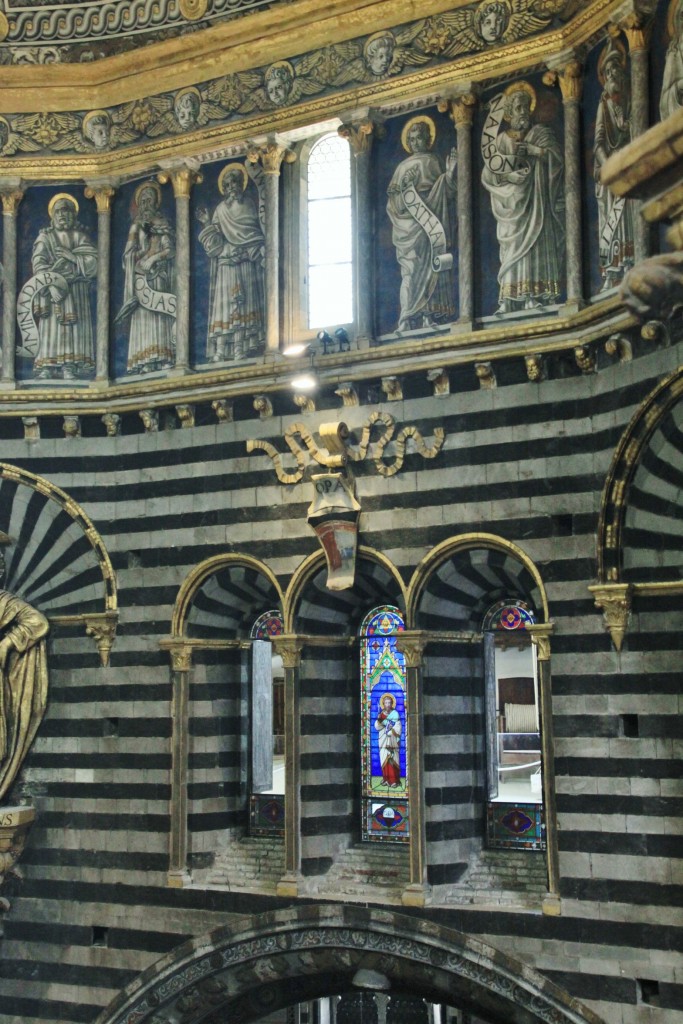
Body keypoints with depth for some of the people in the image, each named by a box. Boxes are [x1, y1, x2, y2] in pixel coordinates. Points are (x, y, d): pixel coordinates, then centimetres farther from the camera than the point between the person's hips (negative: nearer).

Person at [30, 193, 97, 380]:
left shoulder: (81, 237, 16)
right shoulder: (45, 237, 12)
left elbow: (92, 264, 2)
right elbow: (39, 265, -3)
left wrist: (69, 255, -8)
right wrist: (53, 284, -18)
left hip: (77, 293, 1)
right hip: (52, 289, -1)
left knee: (74, 328, -10)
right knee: (51, 328, -12)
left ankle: (69, 368, -15)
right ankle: (45, 368, -17)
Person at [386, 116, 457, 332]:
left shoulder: (432, 162, 14)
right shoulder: (403, 166, 17)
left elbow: (445, 192, 3)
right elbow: (393, 195, 13)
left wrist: (450, 172, -12)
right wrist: (403, 190, -7)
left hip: (427, 224, -1)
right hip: (408, 224, 1)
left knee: (428, 266, -8)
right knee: (411, 270, -6)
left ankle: (429, 316, -13)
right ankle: (406, 321, -14)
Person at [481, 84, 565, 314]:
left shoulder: (540, 133, 12)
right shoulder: (501, 139, 15)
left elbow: (558, 156, -3)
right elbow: (490, 166, 3)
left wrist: (533, 150, -14)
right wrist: (512, 158, -11)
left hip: (534, 200, -1)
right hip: (511, 202, 1)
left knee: (535, 243, -11)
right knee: (512, 247, -7)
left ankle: (536, 295, -16)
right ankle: (510, 300, -12)